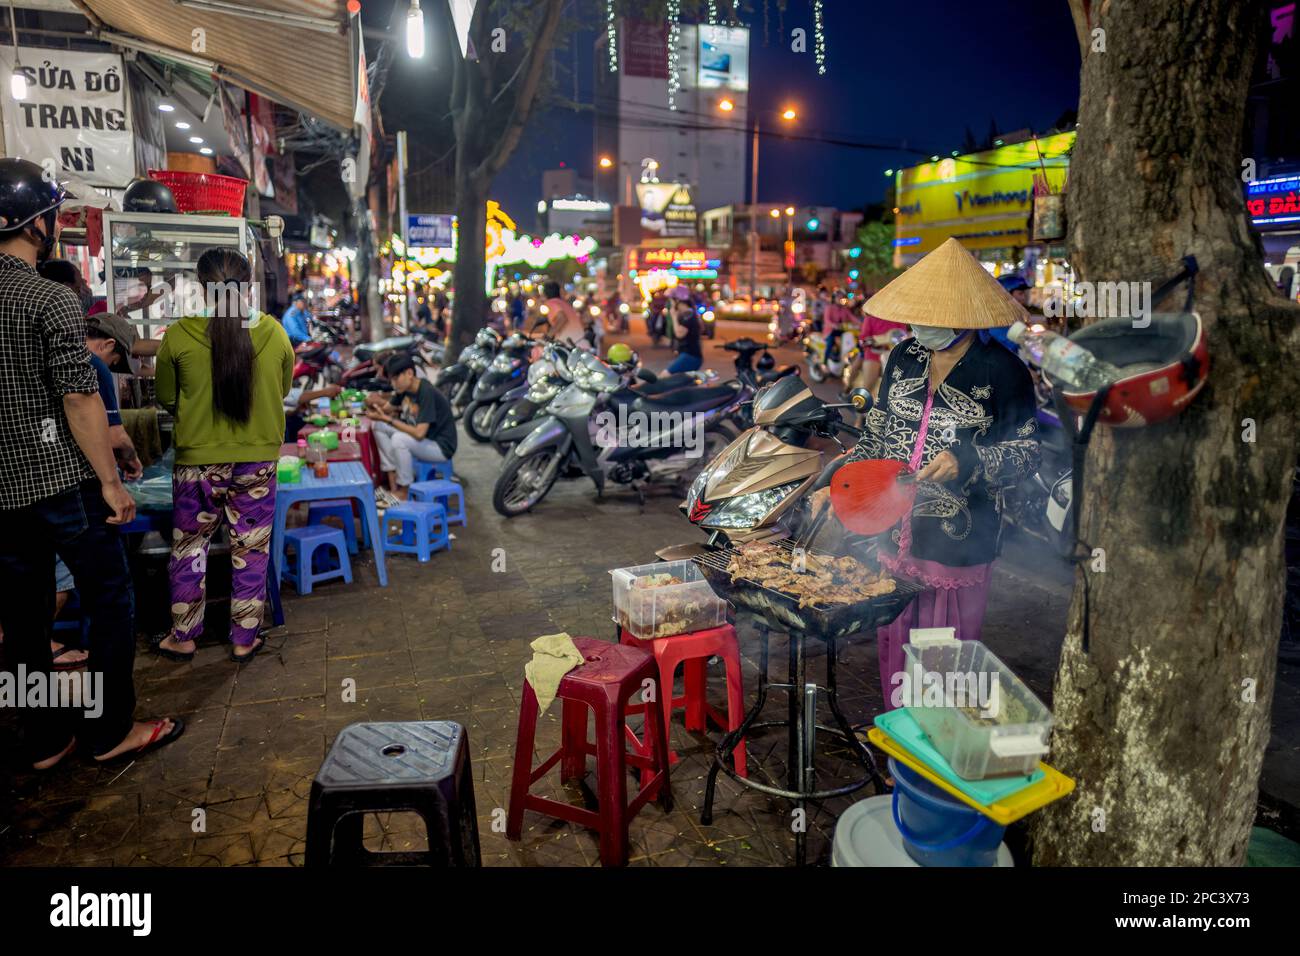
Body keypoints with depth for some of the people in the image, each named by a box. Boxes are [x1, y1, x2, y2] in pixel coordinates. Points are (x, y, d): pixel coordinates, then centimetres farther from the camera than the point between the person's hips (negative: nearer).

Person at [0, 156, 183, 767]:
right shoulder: (50, 298, -13)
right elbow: (79, 400, -18)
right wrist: (110, 482, -12)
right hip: (61, 483, -7)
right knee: (112, 602, 7)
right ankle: (111, 731, 15)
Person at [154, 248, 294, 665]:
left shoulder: (178, 336, -12)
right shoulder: (274, 334, -9)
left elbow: (167, 399, 3)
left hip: (198, 461, -1)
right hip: (258, 461, 1)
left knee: (188, 548, 17)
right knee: (251, 553, 12)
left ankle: (183, 638, 28)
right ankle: (244, 640, 22)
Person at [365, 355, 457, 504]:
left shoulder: (427, 393, -26)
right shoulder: (404, 388, -1)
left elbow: (419, 433, -32)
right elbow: (388, 409, 10)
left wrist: (388, 419, -26)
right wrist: (377, 406, -14)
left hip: (441, 447, -9)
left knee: (399, 439, -31)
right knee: (379, 427, 1)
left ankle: (404, 492, -10)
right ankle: (393, 486, -2)